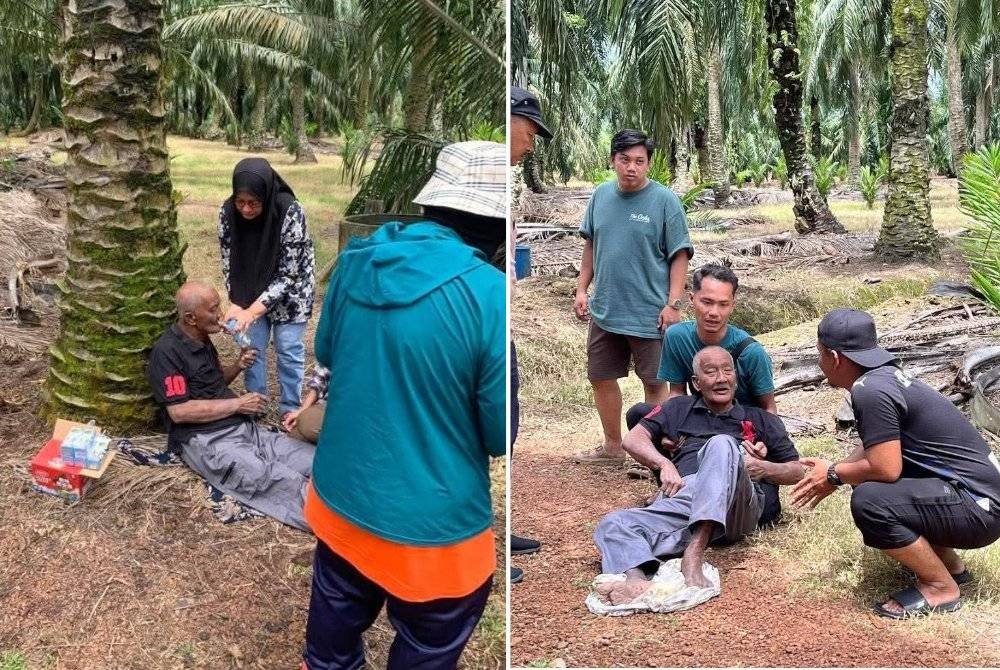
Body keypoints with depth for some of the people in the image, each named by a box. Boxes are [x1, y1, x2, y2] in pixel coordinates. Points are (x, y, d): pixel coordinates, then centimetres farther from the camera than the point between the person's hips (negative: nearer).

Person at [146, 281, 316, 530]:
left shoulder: (202, 339, 16)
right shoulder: (166, 352, -10)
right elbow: (179, 411, -17)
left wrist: (238, 366, 7)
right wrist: (237, 404, -11)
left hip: (245, 428, 9)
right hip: (206, 441, -9)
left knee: (313, 460, -13)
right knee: (272, 480, -31)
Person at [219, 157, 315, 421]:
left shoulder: (290, 212, -34)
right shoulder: (228, 212, -21)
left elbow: (288, 274, -29)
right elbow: (229, 262, -9)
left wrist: (252, 312, -34)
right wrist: (237, 304, -22)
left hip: (291, 289, -3)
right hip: (252, 290, 4)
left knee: (288, 349, 2)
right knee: (252, 346, 7)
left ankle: (290, 409, 18)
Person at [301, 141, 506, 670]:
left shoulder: (357, 260, -7)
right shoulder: (493, 297, -25)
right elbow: (502, 435, -16)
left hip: (339, 498, 6)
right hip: (430, 527, -5)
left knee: (336, 618, 29)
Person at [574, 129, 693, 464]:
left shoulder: (664, 200, -10)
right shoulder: (601, 194, 5)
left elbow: (679, 256, -9)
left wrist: (673, 303, -15)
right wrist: (582, 289, 10)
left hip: (649, 315, -6)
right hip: (604, 311, 6)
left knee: (654, 384, 5)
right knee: (601, 378, 15)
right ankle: (613, 446, 33)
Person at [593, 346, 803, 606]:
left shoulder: (759, 419, 31)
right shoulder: (678, 409, 32)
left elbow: (796, 471, 28)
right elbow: (634, 439, 19)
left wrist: (764, 468, 6)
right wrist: (664, 463, -1)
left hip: (735, 504, -1)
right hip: (679, 500, 2)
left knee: (721, 444, -33)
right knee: (614, 524, -27)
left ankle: (694, 553, -47)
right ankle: (636, 581, -61)